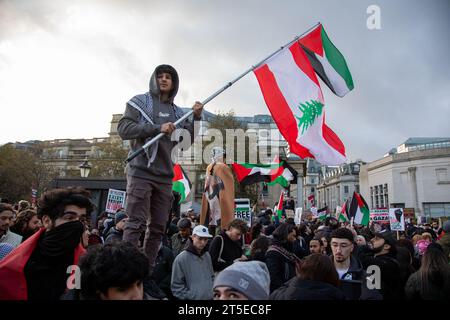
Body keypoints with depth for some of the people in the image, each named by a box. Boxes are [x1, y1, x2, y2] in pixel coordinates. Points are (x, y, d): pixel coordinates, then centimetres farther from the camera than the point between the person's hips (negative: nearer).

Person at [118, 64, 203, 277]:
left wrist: (196, 118, 0)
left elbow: (187, 140, 14)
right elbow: (123, 129, -7)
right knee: (136, 223, -9)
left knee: (158, 226, 6)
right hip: (141, 172, -5)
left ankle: (147, 272, 16)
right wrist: (157, 128, -17)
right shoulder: (140, 101, 6)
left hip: (165, 176, 5)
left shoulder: (177, 112, 18)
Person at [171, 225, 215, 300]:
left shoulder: (207, 256, 6)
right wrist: (191, 297, -14)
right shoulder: (181, 258, -12)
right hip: (193, 298, -5)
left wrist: (213, 292, 5)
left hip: (210, 298, 5)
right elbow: (176, 286, -11)